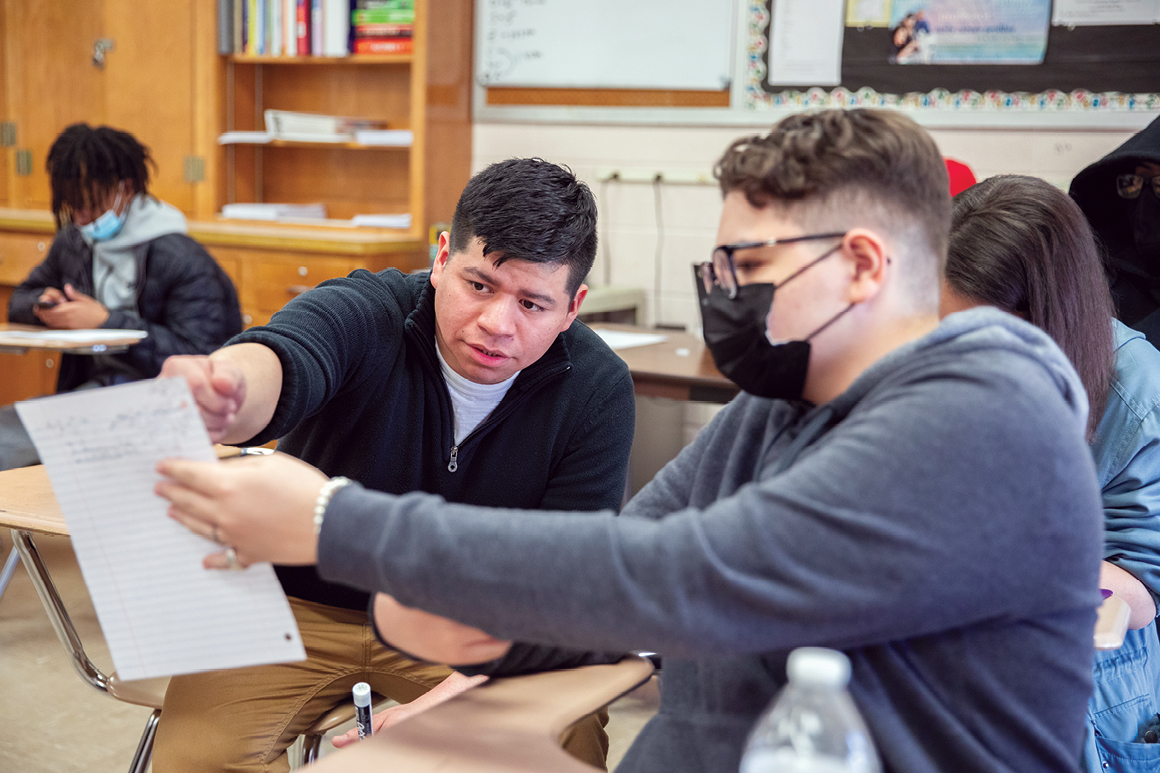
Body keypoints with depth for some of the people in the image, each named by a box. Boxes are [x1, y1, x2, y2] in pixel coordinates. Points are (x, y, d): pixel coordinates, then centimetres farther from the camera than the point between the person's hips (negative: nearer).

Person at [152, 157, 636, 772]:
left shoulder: (596, 391, -15)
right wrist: (220, 394, -69)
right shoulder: (363, 314, -20)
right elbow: (276, 363, -43)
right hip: (301, 604, -1)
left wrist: (459, 691, -31)